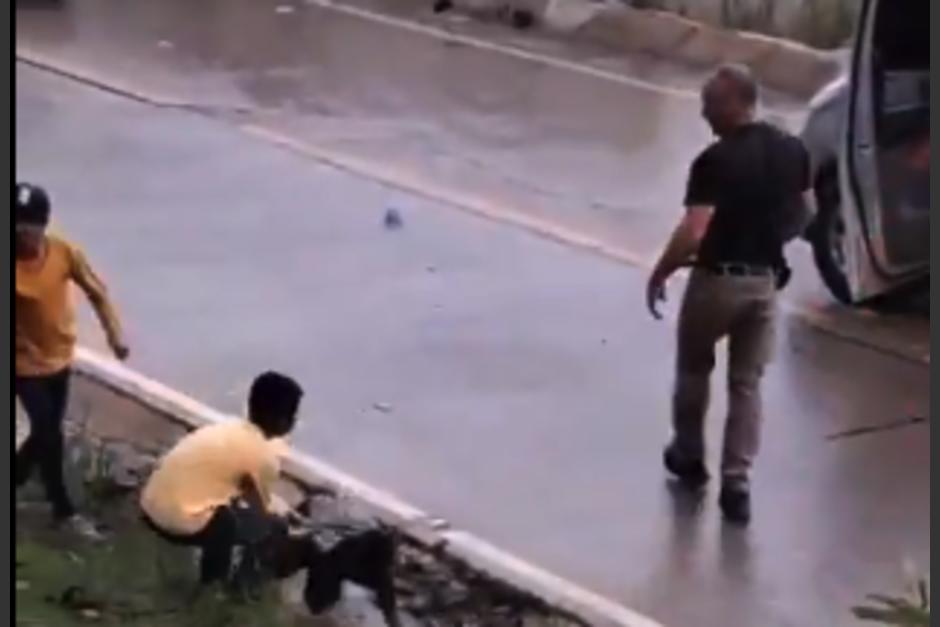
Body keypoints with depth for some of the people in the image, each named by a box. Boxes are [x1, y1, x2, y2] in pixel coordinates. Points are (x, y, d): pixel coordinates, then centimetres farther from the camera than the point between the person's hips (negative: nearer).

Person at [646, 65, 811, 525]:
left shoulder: (715, 161, -20)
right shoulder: (793, 152, 0)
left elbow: (692, 233, -25)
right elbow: (803, 216, 12)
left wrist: (658, 275, -11)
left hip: (718, 280, -4)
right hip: (765, 280, 5)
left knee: (693, 370, 20)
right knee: (747, 384, 10)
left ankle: (689, 458, 35)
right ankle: (736, 485, 4)